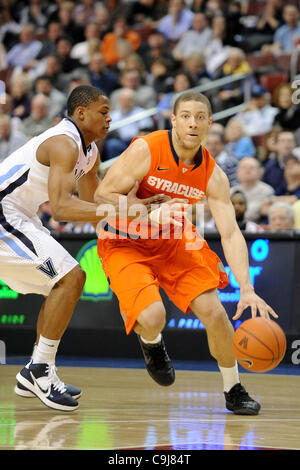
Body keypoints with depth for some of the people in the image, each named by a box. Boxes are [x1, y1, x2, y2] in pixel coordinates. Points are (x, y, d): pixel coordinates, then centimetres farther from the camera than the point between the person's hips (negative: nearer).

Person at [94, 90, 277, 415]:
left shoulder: (212, 175, -12)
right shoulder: (146, 150, -23)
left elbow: (231, 234, -14)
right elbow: (102, 198, -20)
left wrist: (246, 289, -26)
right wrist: (149, 211, -34)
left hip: (173, 243, 4)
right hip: (125, 244, -4)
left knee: (214, 313, -8)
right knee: (153, 317, -26)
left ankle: (234, 391, 14)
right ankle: (151, 343, 14)